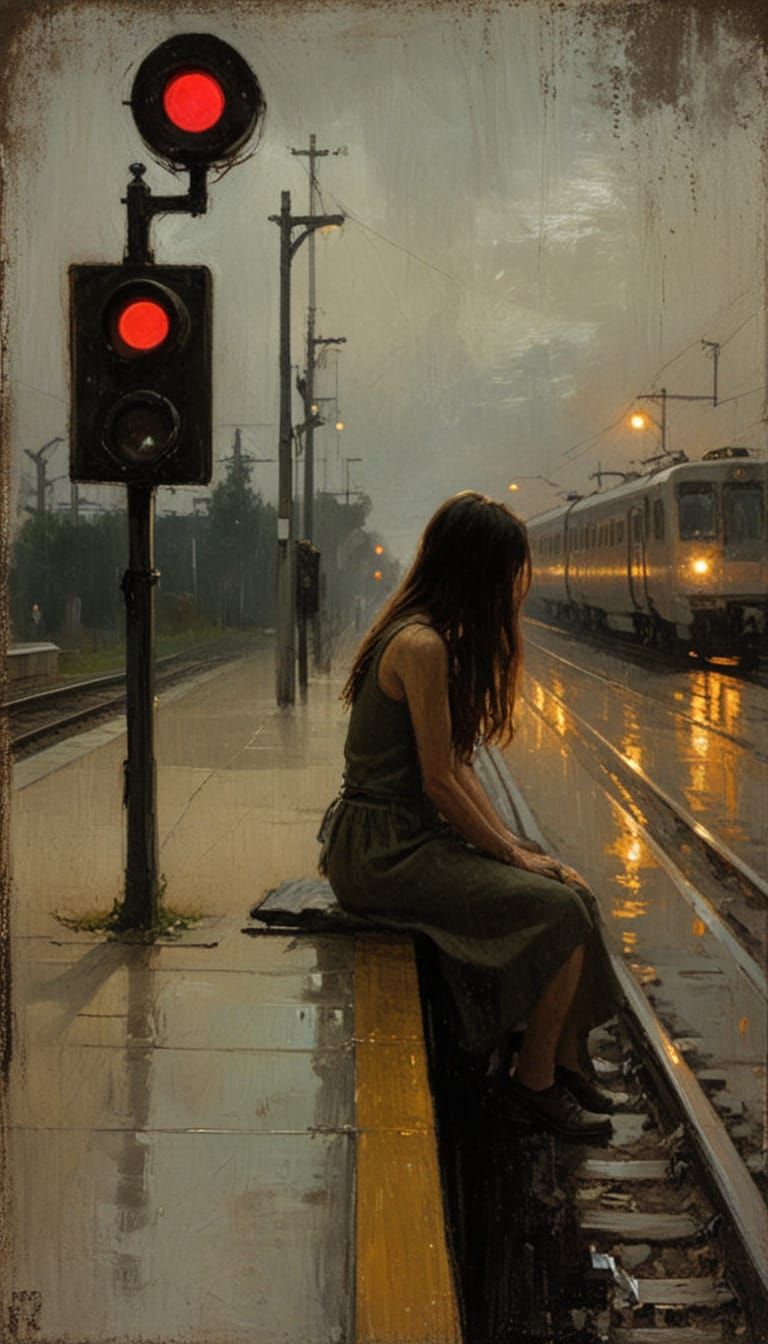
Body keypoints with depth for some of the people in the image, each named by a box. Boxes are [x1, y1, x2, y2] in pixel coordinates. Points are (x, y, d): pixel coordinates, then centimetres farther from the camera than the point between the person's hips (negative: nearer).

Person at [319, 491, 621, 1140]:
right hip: (386, 851, -10)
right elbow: (439, 782, -19)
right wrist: (510, 852, -8)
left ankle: (568, 1062, 11)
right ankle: (533, 1080, -2)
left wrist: (512, 842, 5)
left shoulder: (436, 638, 12)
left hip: (411, 837, 10)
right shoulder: (422, 646, -20)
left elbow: (456, 765, 14)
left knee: (571, 889, 4)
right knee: (563, 909, -15)